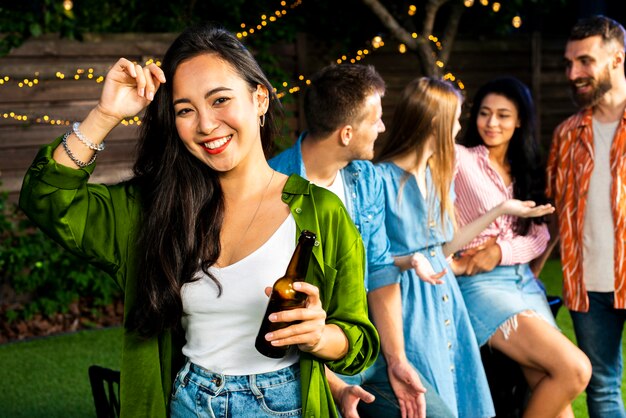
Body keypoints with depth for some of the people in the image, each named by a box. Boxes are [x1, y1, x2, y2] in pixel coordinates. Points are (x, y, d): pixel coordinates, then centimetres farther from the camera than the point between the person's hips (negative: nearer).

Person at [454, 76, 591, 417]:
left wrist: (501, 251, -10)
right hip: (480, 286, -6)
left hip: (524, 282, 6)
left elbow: (540, 237, 8)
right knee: (574, 370, -19)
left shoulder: (526, 170, 15)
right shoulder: (460, 159, -4)